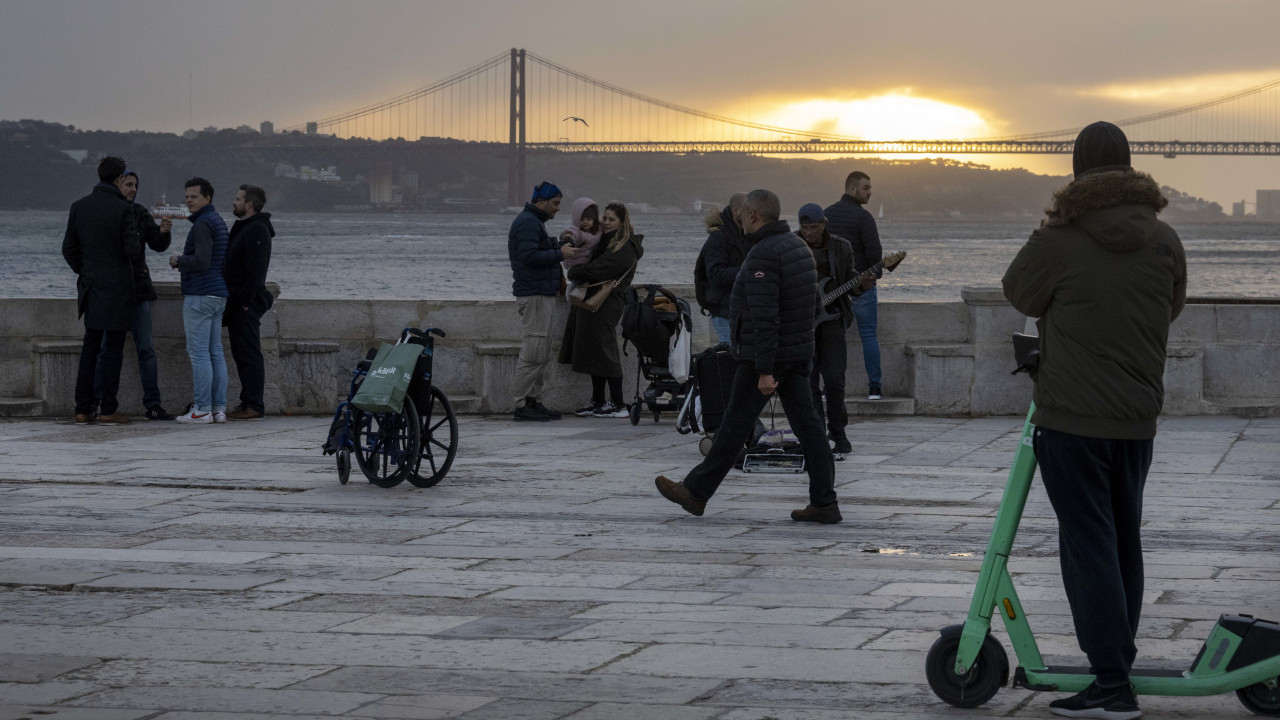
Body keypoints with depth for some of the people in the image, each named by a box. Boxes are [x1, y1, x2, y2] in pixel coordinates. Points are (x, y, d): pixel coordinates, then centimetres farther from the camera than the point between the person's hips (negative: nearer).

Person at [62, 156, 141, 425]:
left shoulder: (79, 207, 4)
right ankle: (109, 410, -3)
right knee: (113, 348, -1)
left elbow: (69, 248, 6)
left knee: (90, 347, 11)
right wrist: (137, 243, 6)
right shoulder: (123, 209, -12)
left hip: (90, 286, 5)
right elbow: (132, 249, -17)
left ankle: (83, 409, 8)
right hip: (117, 288, -5)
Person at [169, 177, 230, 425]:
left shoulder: (203, 224, -13)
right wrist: (185, 263, 20)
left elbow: (201, 261, -22)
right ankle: (219, 408, 7)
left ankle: (202, 409, -10)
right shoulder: (219, 222, 18)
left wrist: (179, 261, -5)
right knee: (215, 352, 8)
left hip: (199, 295, -10)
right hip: (218, 294, 10)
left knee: (198, 352, -8)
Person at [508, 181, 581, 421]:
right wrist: (559, 254, -17)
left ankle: (533, 400, 15)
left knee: (542, 353, 12)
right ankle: (521, 404, -11)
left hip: (542, 294, 11)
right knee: (533, 352, -11)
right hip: (534, 295, -11)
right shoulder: (527, 223, -13)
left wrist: (560, 250, 11)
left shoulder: (534, 222, 22)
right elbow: (529, 256, -23)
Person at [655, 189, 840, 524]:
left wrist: (764, 371, -25)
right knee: (806, 424, 4)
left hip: (767, 355, -9)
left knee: (735, 423, 1)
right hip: (799, 352, 9)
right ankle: (824, 501, 0)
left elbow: (764, 317, -24)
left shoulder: (762, 256, -19)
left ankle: (696, 491, 13)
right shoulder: (798, 246, 12)